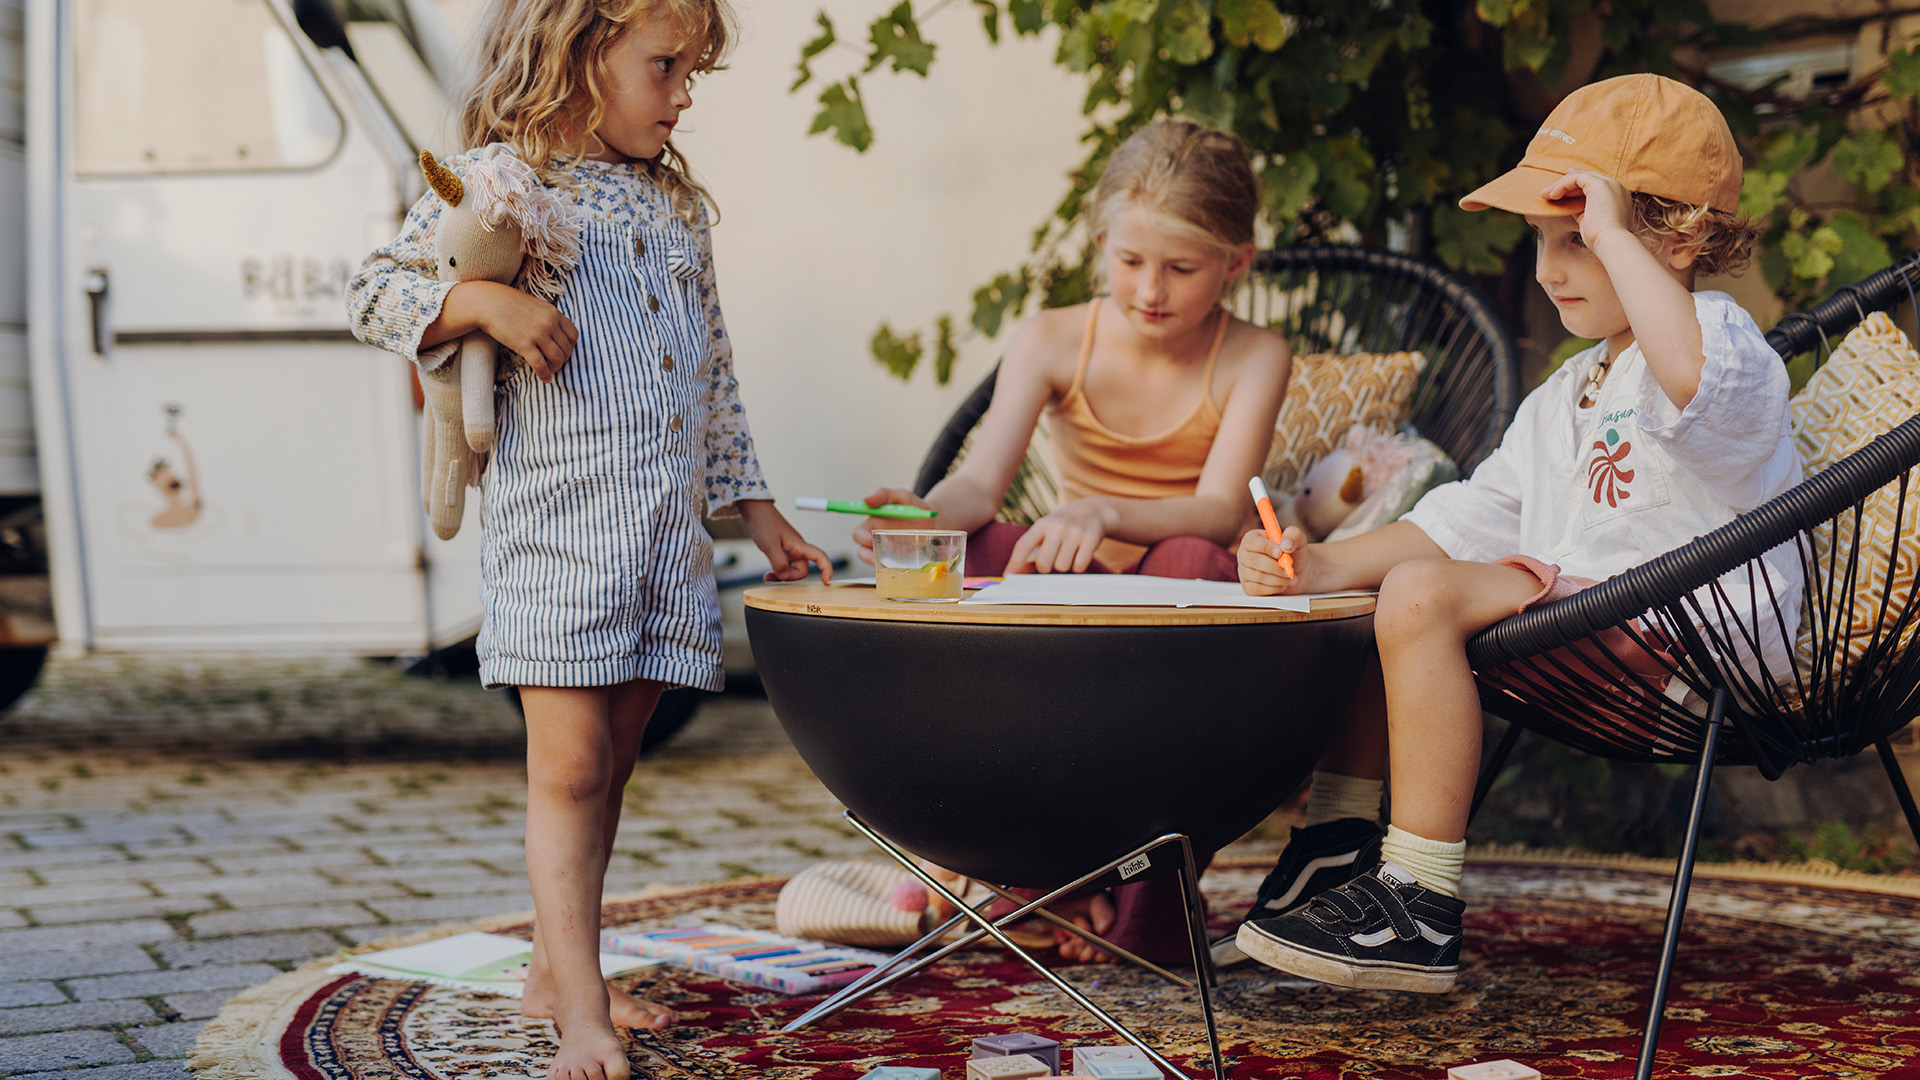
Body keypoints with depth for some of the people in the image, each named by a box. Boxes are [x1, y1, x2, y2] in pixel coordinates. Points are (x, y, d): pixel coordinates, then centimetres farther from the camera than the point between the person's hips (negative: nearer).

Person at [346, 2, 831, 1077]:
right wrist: (483, 300, -19)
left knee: (610, 766, 12)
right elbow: (375, 293, -2)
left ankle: (557, 970, 23)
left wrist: (757, 508, 21)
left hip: (670, 534, 6)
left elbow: (714, 374, 22)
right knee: (571, 766, -9)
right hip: (554, 524, -6)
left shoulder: (677, 206, 17)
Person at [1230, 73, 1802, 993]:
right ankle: (1341, 843, 11)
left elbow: (1693, 373, -38)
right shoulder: (1565, 397, 21)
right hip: (1579, 614, 10)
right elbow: (1469, 518, 17)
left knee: (1423, 594, -26)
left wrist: (1614, 236, -27)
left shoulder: (1727, 344, -9)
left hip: (1685, 641, -10)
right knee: (1381, 584, 16)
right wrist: (1323, 565, 2)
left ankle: (1418, 914, -26)